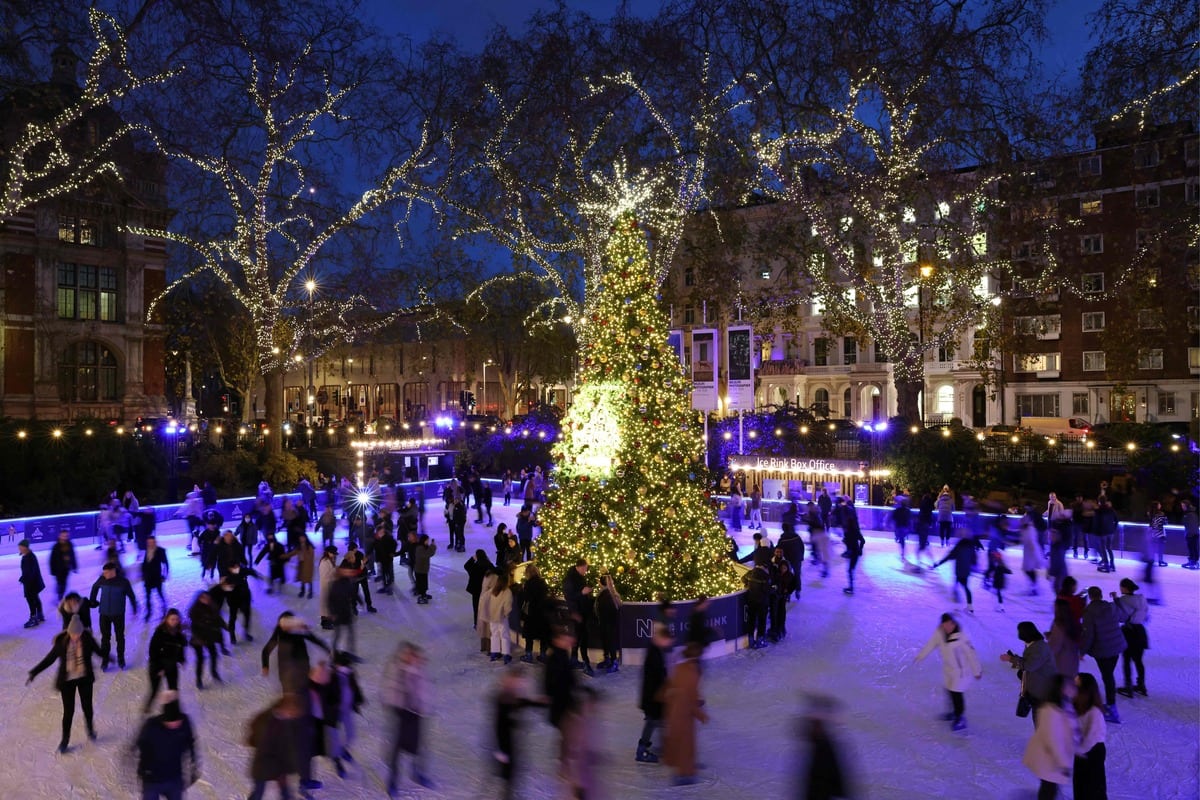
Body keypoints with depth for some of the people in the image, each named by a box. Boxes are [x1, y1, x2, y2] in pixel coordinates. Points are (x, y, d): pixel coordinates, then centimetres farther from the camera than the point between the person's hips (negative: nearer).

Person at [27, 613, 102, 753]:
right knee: (68, 711, 6)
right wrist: (33, 673, -3)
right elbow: (49, 659, -5)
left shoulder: (87, 638, -16)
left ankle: (90, 730, 41)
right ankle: (65, 739, 29)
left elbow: (99, 650, 2)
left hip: (84, 678, 1)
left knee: (87, 707, 15)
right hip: (67, 681, -1)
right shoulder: (61, 642, -19)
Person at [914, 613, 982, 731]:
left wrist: (977, 671, -14)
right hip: (948, 668, 7)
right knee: (950, 690, 20)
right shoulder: (939, 633, -13)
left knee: (956, 693, -1)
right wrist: (920, 656, 10)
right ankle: (956, 712, 42)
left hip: (960, 669, -6)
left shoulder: (961, 637, -30)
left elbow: (971, 654, -22)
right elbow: (931, 644, 1)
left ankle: (960, 719, 16)